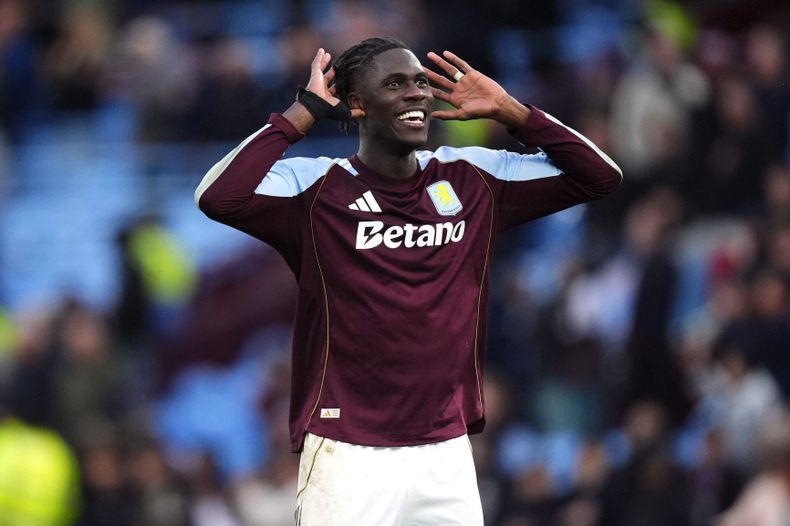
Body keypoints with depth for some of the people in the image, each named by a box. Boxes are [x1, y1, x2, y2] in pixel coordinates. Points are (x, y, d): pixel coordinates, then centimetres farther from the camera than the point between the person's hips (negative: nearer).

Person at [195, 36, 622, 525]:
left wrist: (508, 111, 3)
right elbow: (218, 198, -22)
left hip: (448, 453, 4)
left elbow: (599, 176, 11)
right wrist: (305, 113, -14)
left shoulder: (471, 180, 8)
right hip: (348, 454, -4)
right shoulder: (316, 187, -5)